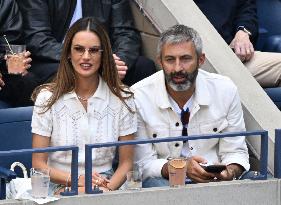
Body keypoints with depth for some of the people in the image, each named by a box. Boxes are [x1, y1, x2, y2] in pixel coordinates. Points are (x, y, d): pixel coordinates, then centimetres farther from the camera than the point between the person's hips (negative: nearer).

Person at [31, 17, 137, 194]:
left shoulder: (121, 98, 4)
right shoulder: (47, 98, 0)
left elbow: (126, 162, 6)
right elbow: (39, 164, 0)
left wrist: (109, 187, -15)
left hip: (105, 186, 2)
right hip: (59, 187, -2)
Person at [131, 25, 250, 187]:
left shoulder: (225, 90, -2)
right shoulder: (138, 97, -10)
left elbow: (235, 152, 5)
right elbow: (143, 164, -7)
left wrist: (230, 172, -19)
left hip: (213, 180, 2)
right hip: (163, 180, -2)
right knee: (155, 185, -37)